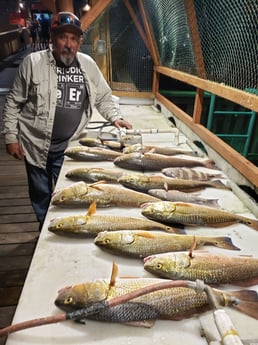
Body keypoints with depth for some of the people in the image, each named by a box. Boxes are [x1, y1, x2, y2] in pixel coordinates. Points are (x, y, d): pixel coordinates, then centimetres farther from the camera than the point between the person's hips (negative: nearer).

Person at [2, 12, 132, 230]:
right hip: (36, 145, -1)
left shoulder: (89, 64, 2)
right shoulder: (33, 62, -6)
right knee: (41, 196, 14)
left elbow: (104, 97, 13)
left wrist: (116, 117, -3)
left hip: (69, 147, 1)